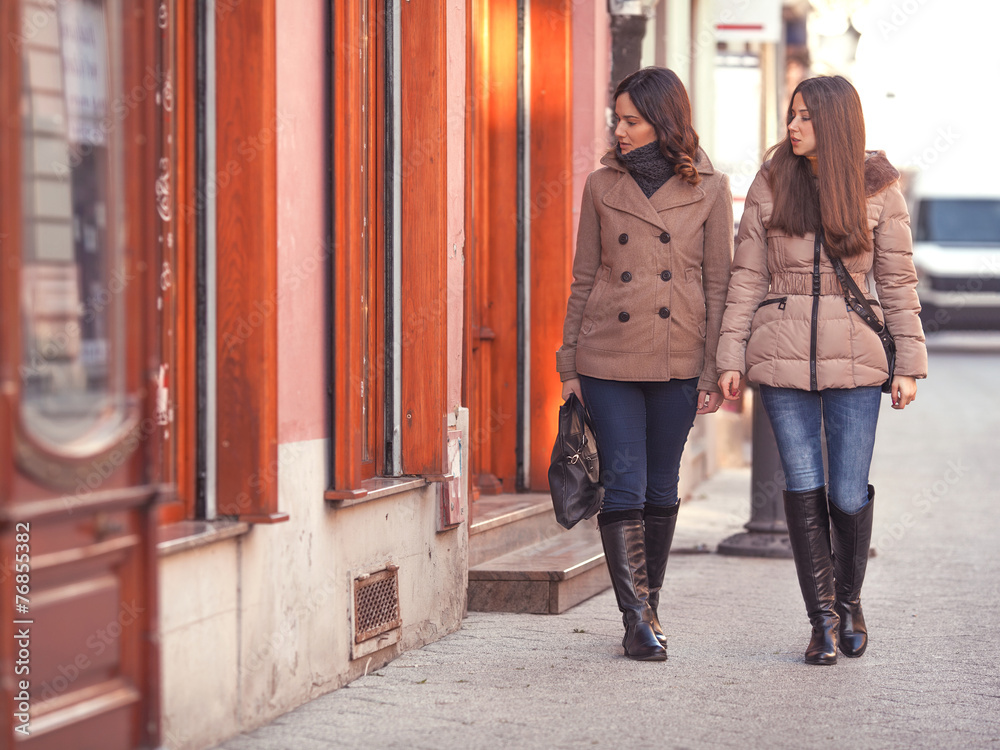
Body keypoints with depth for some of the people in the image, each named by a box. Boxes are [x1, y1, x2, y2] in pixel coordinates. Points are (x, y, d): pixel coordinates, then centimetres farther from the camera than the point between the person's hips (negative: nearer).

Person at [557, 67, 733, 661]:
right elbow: (584, 278, 8)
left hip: (678, 361, 0)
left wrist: (715, 372, -3)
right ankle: (638, 620, -4)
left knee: (661, 488, 8)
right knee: (623, 485, -7)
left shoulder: (709, 190, 1)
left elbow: (719, 284, 1)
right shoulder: (603, 186, 5)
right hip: (609, 358, 0)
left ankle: (647, 610, 22)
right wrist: (570, 363, 5)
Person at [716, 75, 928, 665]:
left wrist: (908, 363, -1)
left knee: (849, 495, 0)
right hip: (782, 356, 1)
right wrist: (731, 357, 0)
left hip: (852, 357, -1)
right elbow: (746, 276, 4)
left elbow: (897, 280, 3)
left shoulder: (879, 190, 1)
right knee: (804, 488, 0)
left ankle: (849, 599, 26)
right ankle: (824, 621, 10)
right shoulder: (771, 185, 3)